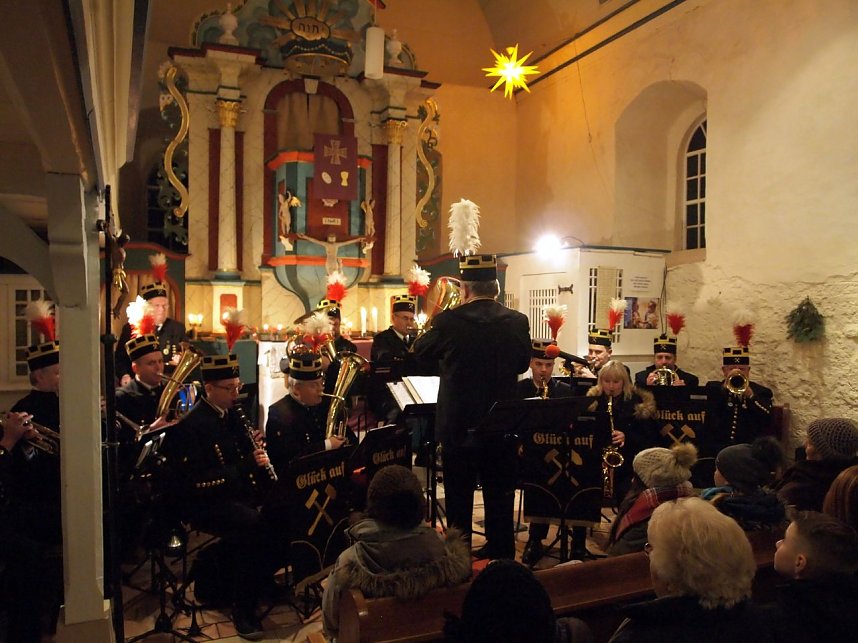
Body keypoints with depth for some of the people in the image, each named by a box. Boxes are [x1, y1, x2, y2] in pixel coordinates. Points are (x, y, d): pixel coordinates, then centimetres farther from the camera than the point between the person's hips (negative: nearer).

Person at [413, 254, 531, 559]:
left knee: (459, 499, 11)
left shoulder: (448, 321, -16)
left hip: (458, 425, -3)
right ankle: (501, 553, 30)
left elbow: (421, 352, 1)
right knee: (499, 495, 17)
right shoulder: (517, 322, -7)